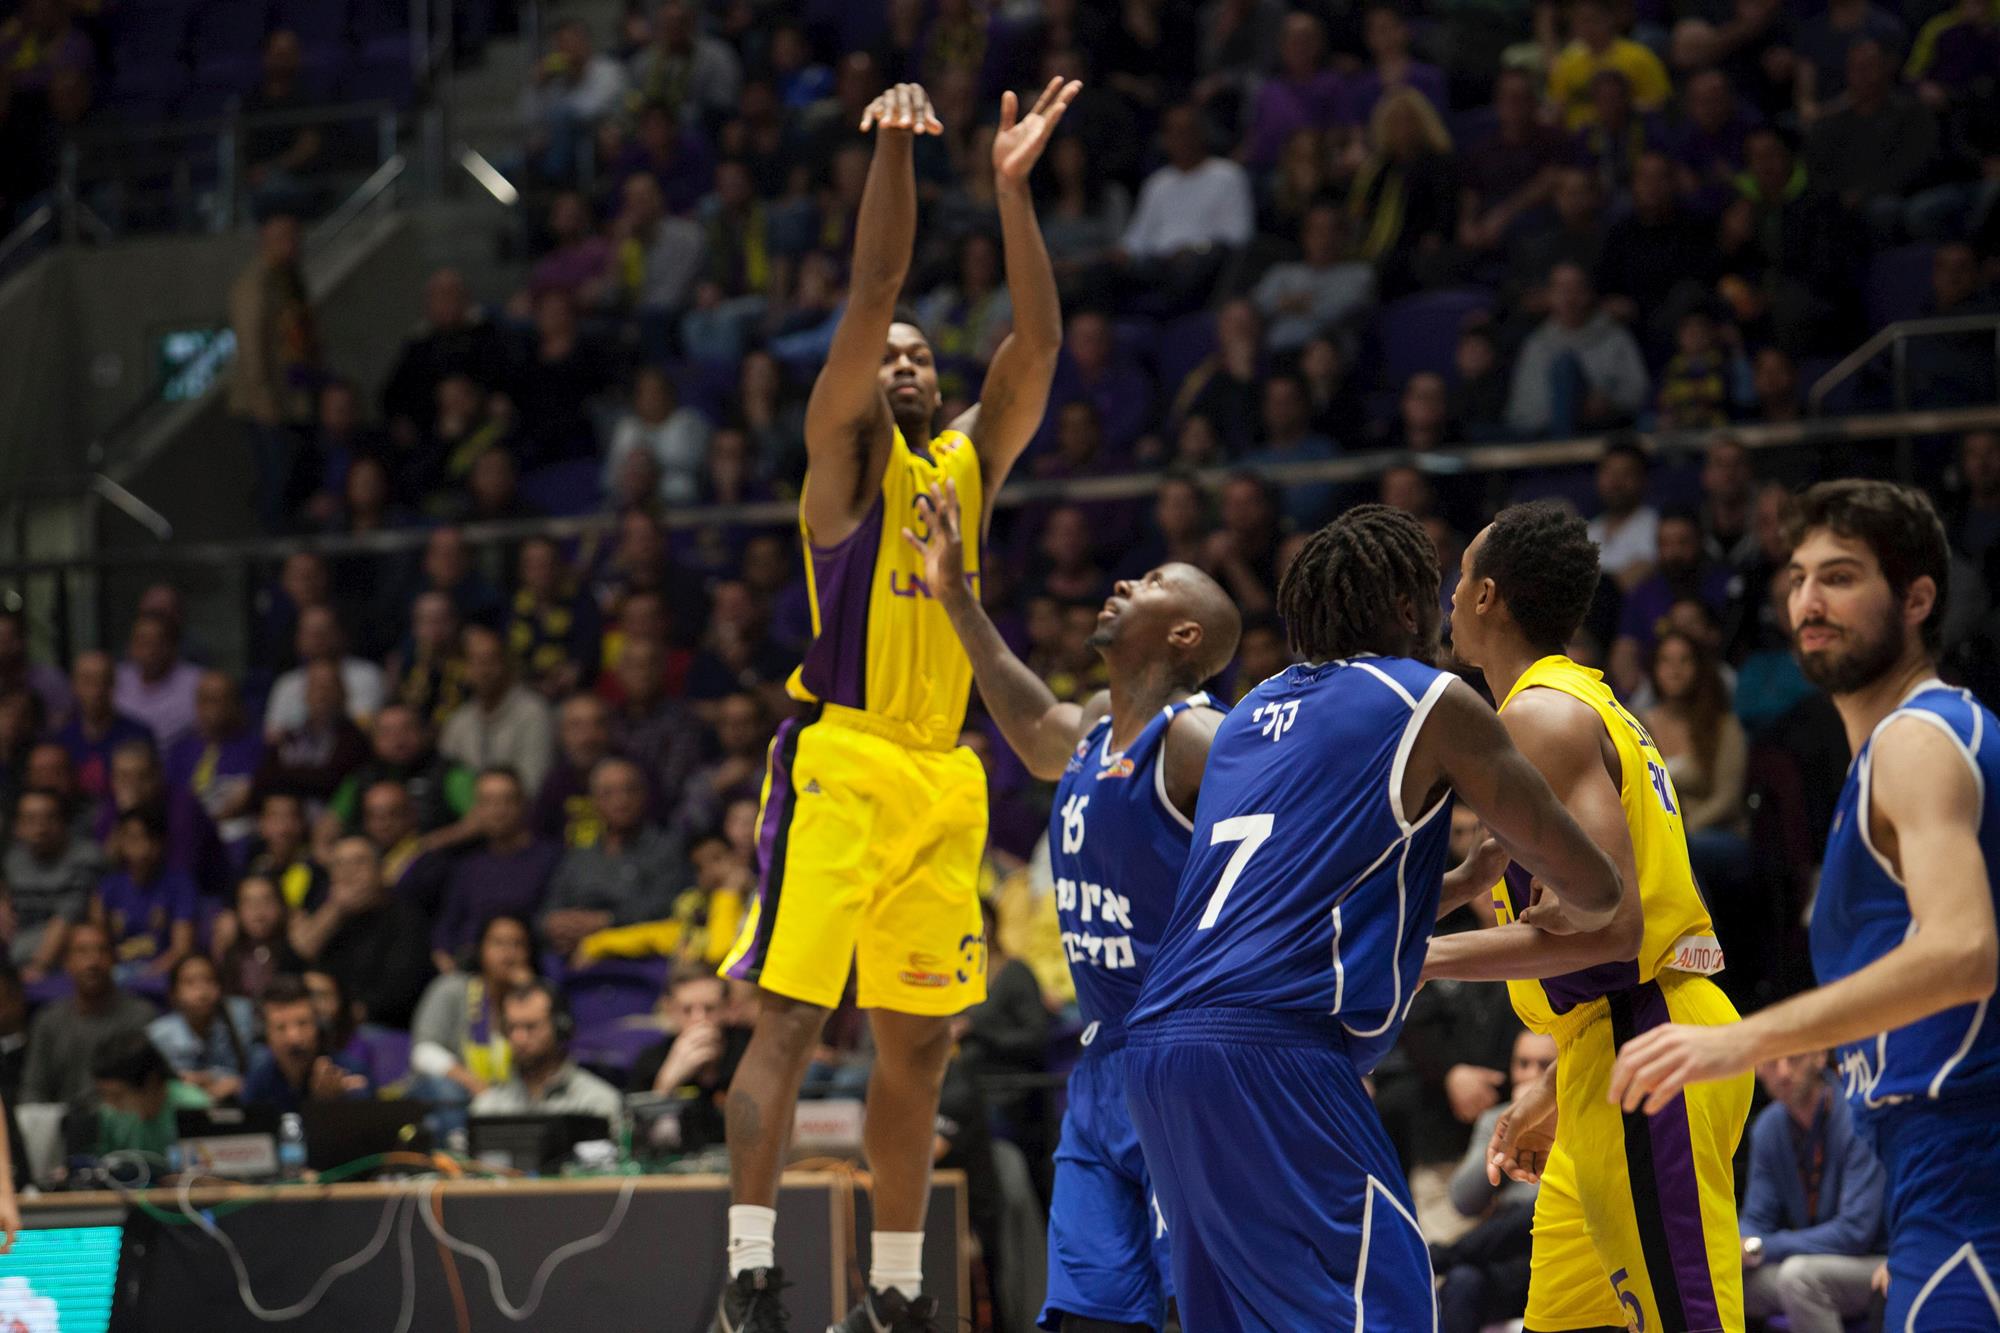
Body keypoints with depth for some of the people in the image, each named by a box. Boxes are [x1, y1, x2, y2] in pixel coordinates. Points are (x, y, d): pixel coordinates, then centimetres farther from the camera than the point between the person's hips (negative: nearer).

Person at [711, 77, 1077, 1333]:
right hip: (842, 758, -6)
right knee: (790, 1015, -10)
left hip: (944, 777, 6)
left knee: (920, 1039, 8)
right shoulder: (848, 452, 2)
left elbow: (1039, 343, 5)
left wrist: (1014, 187, -3)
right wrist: (895, 150, -20)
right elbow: (871, 294, -10)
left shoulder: (972, 461, 17)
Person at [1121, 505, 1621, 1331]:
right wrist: (1569, 916, 31)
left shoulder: (1254, 713, 25)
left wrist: (1461, 885, 39)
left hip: (1157, 1045, 8)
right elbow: (1591, 889, 8)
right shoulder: (1430, 705, 4)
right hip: (1273, 1051, -8)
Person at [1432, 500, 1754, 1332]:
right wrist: (1555, 1092, 28)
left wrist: (1425, 958, -18)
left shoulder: (1540, 716, -11)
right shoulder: (1588, 703, 20)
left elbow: (1608, 923, -22)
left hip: (1644, 1060, -10)